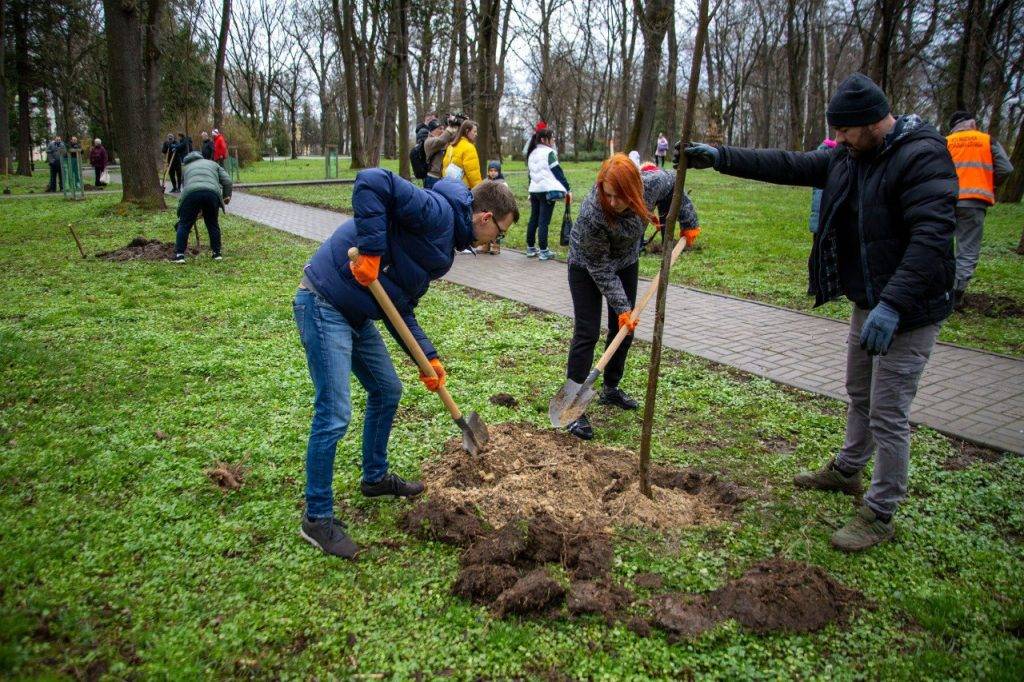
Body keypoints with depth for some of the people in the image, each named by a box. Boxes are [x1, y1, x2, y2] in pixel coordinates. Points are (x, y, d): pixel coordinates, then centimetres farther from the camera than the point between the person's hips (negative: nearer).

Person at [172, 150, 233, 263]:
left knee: (184, 224, 9)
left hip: (191, 193, 0)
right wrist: (227, 196, 24)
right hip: (212, 192, 0)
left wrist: (197, 210, 40)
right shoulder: (212, 163, 32)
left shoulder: (186, 168, 34)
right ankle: (217, 253, 20)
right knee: (213, 224, 16)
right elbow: (227, 180, 19)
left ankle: (179, 255, 6)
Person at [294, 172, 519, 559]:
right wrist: (371, 251, -29)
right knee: (334, 415, -7)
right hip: (324, 304, -11)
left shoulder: (444, 244, 15)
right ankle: (317, 518, 10)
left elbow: (402, 308, 15)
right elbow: (370, 182, -28)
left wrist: (428, 358, 7)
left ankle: (375, 477, 41)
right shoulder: (437, 212, -15)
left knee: (387, 390, 20)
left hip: (355, 312, 11)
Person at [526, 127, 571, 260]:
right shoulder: (549, 152, -7)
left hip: (534, 190, 8)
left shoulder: (532, 154, 17)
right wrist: (568, 189, -6)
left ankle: (530, 249, 19)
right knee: (544, 221, -7)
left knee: (533, 219, 13)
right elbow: (558, 172, -9)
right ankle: (543, 251, -4)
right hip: (547, 190, -8)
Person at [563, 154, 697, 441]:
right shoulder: (592, 215, -40)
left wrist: (687, 221, 3)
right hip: (587, 267, -5)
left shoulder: (653, 183, -28)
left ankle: (611, 390, 28)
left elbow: (672, 183, -1)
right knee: (586, 333, -11)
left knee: (624, 330, 10)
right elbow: (600, 269, -28)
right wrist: (621, 306, -26)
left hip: (626, 262, 5)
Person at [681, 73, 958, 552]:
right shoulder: (849, 157, 6)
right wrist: (720, 158, 0)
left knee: (888, 414, -2)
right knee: (859, 395, 24)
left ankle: (880, 515, 12)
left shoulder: (923, 156, -21)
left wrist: (894, 304, -38)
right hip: (867, 302, 9)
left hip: (908, 311, -9)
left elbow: (931, 237, -30)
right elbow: (789, 166, 7)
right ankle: (846, 471, 44)